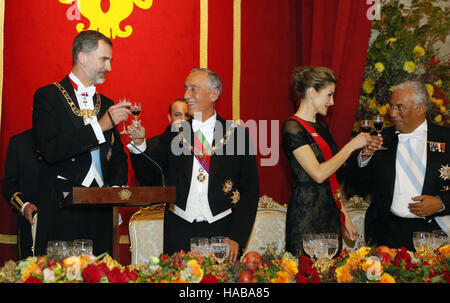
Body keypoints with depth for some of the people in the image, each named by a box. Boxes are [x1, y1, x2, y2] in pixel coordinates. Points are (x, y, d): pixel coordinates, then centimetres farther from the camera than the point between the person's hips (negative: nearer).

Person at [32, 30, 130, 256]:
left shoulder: (106, 104, 17)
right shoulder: (48, 97, -1)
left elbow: (118, 155, 22)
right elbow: (50, 150, -15)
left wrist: (117, 186, 1)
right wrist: (100, 126, -16)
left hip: (101, 210, 5)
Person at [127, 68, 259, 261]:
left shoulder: (237, 134, 1)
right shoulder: (173, 135, 8)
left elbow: (250, 190, 1)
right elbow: (148, 177, 5)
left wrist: (237, 238, -6)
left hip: (221, 232, -1)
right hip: (179, 233, 2)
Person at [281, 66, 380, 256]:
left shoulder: (321, 126, 14)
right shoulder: (292, 129, -12)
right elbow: (319, 174, -20)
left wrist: (344, 215, 15)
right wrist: (352, 145, -13)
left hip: (331, 211, 8)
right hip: (306, 214, -8)